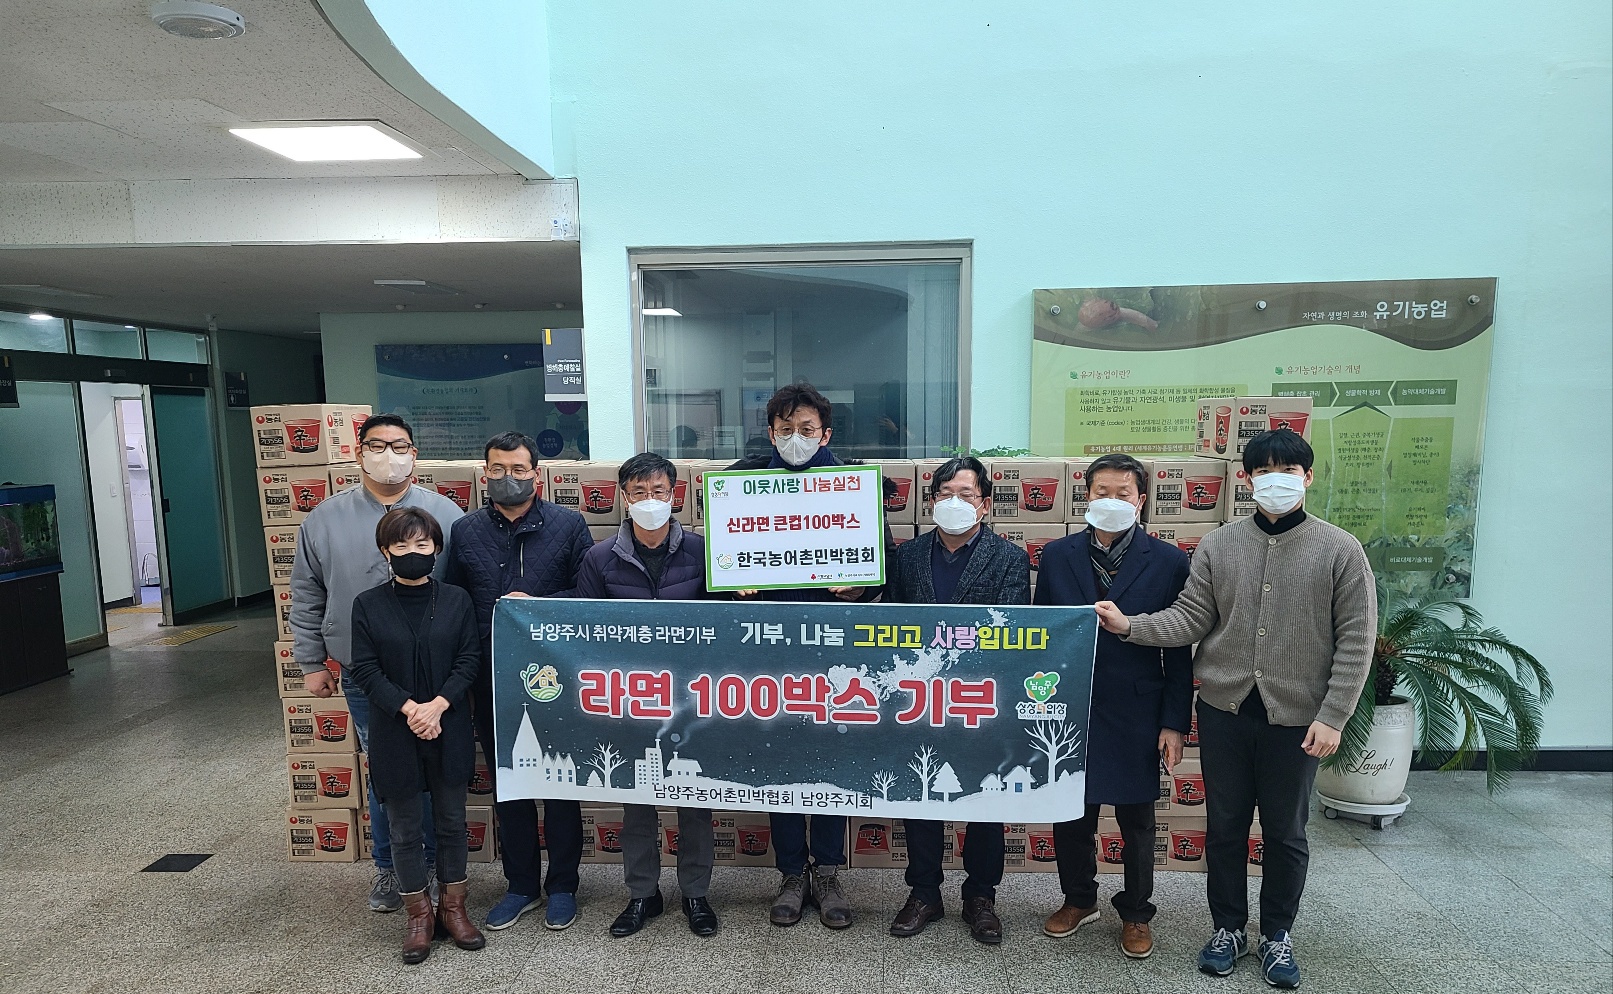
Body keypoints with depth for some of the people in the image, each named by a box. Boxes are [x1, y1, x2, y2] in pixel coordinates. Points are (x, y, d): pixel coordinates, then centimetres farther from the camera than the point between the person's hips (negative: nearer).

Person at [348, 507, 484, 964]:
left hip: (449, 732, 1)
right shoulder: (368, 605, -4)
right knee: (406, 828, 11)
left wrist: (437, 706, -18)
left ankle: (453, 907, 29)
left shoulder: (456, 600, -3)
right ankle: (418, 914, 28)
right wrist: (409, 709, -17)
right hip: (395, 734, 0)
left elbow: (469, 661, -5)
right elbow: (365, 670, -7)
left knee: (451, 822, 12)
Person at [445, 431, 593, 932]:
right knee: (507, 785, 15)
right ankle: (520, 885, 32)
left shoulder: (568, 524, -2)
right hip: (492, 682, 3)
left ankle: (562, 886, 27)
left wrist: (538, 604, -18)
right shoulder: (465, 530, 5)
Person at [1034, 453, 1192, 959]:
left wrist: (1175, 722, -5)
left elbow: (1179, 649, -2)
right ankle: (1079, 899, 37)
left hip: (1136, 713, -1)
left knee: (1136, 820, 13)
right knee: (1069, 813, 13)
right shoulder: (1056, 556, 0)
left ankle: (1135, 913, 35)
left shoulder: (1168, 561, -4)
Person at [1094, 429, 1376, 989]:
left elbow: (1355, 642, -5)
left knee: (1285, 833, 13)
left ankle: (1277, 934, 35)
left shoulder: (1341, 551, -4)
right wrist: (1130, 626, -18)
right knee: (1224, 826, 12)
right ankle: (1229, 928, 32)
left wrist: (1332, 717, -10)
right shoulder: (1218, 546, 1)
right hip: (1224, 711, 2)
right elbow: (1191, 618, -2)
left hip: (1296, 718, -1)